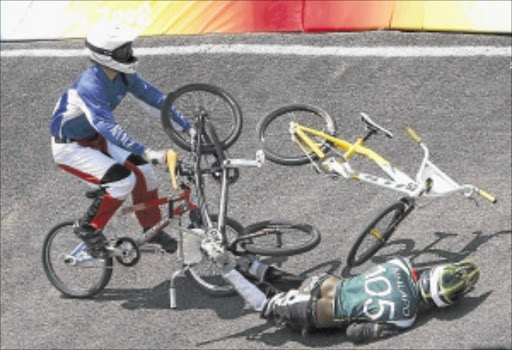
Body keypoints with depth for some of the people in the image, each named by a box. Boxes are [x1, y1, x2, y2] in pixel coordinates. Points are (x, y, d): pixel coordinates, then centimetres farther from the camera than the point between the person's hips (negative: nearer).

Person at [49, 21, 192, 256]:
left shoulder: (124, 76, -9)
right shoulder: (90, 85, -33)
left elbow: (154, 98, -2)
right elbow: (108, 126, -43)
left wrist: (188, 129, -5)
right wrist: (146, 153, -50)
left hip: (94, 139, 8)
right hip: (70, 148, -8)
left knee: (143, 171, -5)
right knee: (123, 180, -22)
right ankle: (89, 227, -3)